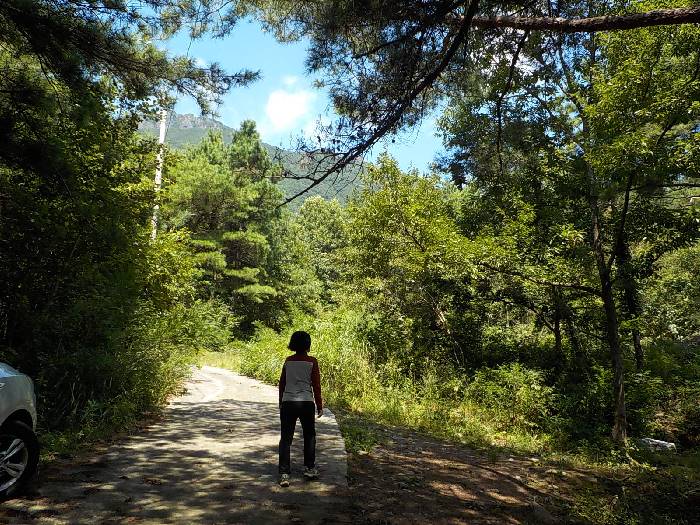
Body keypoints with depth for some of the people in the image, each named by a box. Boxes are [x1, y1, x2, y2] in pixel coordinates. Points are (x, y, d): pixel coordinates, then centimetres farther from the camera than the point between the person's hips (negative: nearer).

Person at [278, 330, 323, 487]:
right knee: (309, 435, 18)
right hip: (306, 402, -2)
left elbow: (282, 383, 9)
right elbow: (316, 385, -4)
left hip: (288, 402, 2)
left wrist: (281, 402, 20)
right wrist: (319, 405, 5)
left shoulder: (288, 361, 5)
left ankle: (284, 474, -1)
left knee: (286, 438, 4)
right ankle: (309, 468, 24)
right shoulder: (312, 362, -4)